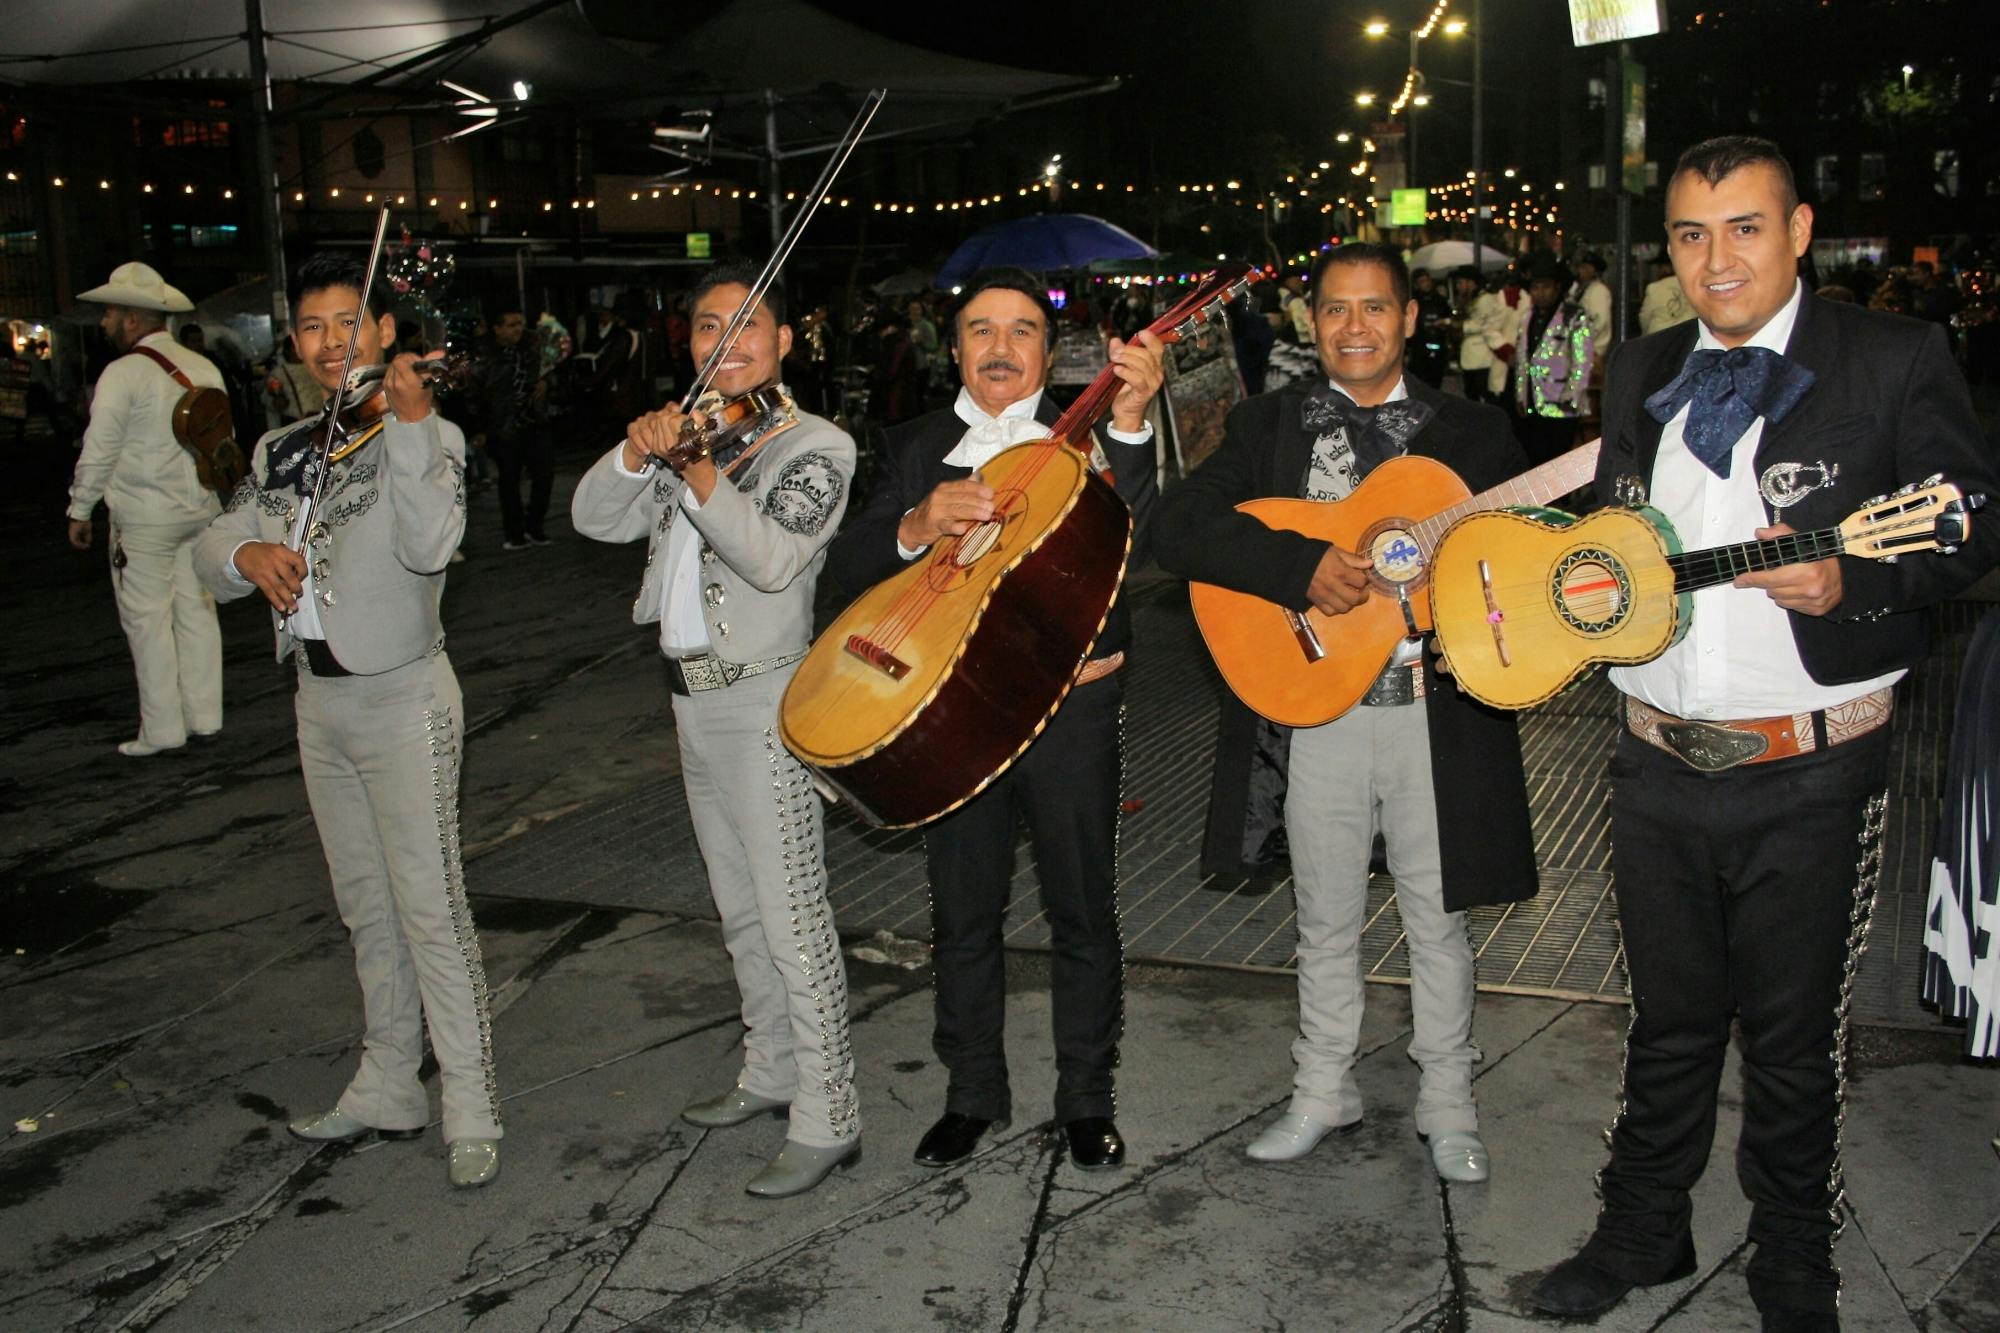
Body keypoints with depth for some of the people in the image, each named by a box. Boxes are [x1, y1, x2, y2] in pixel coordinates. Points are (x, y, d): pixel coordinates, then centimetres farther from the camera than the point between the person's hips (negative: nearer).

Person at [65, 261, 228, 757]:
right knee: (196, 611, 12)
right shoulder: (204, 368, 6)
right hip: (201, 509, 6)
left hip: (144, 516, -6)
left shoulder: (123, 373, -13)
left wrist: (79, 512, -1)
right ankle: (204, 717, 16)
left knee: (148, 621, 1)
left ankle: (161, 729, 5)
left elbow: (99, 450, -11)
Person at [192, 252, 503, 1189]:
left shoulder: (426, 434, -9)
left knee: (430, 910, -6)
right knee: (366, 908, 16)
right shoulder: (280, 452, 11)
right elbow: (210, 556, 7)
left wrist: (408, 425, -35)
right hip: (318, 700, 7)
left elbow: (430, 546, -26)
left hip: (403, 699, -7)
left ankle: (471, 1112, 3)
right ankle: (388, 1089, 29)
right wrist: (246, 554, -15)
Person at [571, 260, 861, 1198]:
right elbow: (594, 519, 3)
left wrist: (695, 467, -22)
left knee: (791, 920, -6)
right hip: (692, 697, 8)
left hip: (762, 699, -8)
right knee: (740, 910, 18)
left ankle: (827, 1120, 4)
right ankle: (772, 1072, 34)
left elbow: (773, 556, -25)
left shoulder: (816, 446, -9)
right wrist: (640, 451, -13)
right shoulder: (695, 438, 12)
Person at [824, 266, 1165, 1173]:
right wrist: (916, 526, -22)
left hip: (1069, 702, -2)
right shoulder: (915, 448, 7)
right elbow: (847, 570, -3)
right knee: (962, 913, 13)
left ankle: (1086, 1099, 26)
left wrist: (1129, 424, -31)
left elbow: (1127, 544, -20)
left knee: (1082, 911, 8)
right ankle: (973, 1093, 31)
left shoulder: (1085, 437, -1)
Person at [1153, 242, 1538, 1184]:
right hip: (1313, 713, 0)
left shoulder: (1470, 431, 4)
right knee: (1326, 921, 15)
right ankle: (1324, 1093, 34)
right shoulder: (1267, 426, 2)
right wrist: (1303, 568, -22)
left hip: (1436, 714, 0)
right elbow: (1177, 530, -11)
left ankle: (1447, 1106, 30)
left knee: (1437, 922, 11)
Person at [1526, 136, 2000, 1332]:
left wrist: (1849, 582, -23)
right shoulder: (1642, 375, 10)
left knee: (1795, 1034, 10)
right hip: (1661, 762, 4)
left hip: (1810, 772, -4)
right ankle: (1644, 1231, 35)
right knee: (1670, 1018, 18)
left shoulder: (1893, 362, -5)